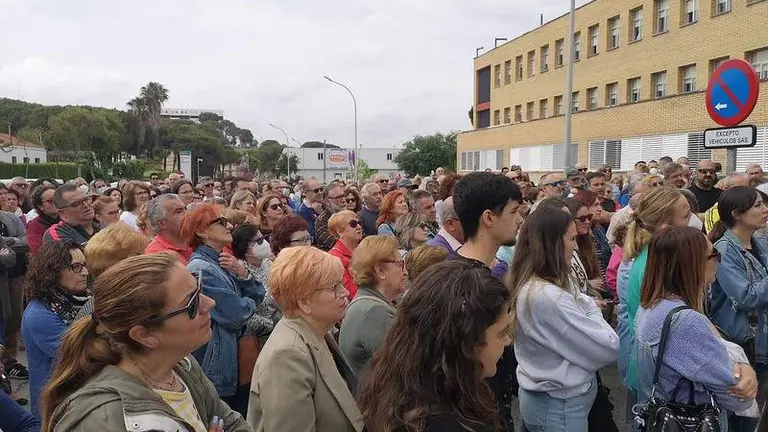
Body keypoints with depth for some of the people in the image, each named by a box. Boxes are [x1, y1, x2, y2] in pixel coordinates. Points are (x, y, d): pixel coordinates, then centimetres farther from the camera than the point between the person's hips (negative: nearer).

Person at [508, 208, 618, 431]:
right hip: (560, 406, -9)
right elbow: (609, 348, -22)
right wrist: (591, 310, -7)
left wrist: (586, 305, -7)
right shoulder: (548, 297, -30)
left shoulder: (525, 285, 0)